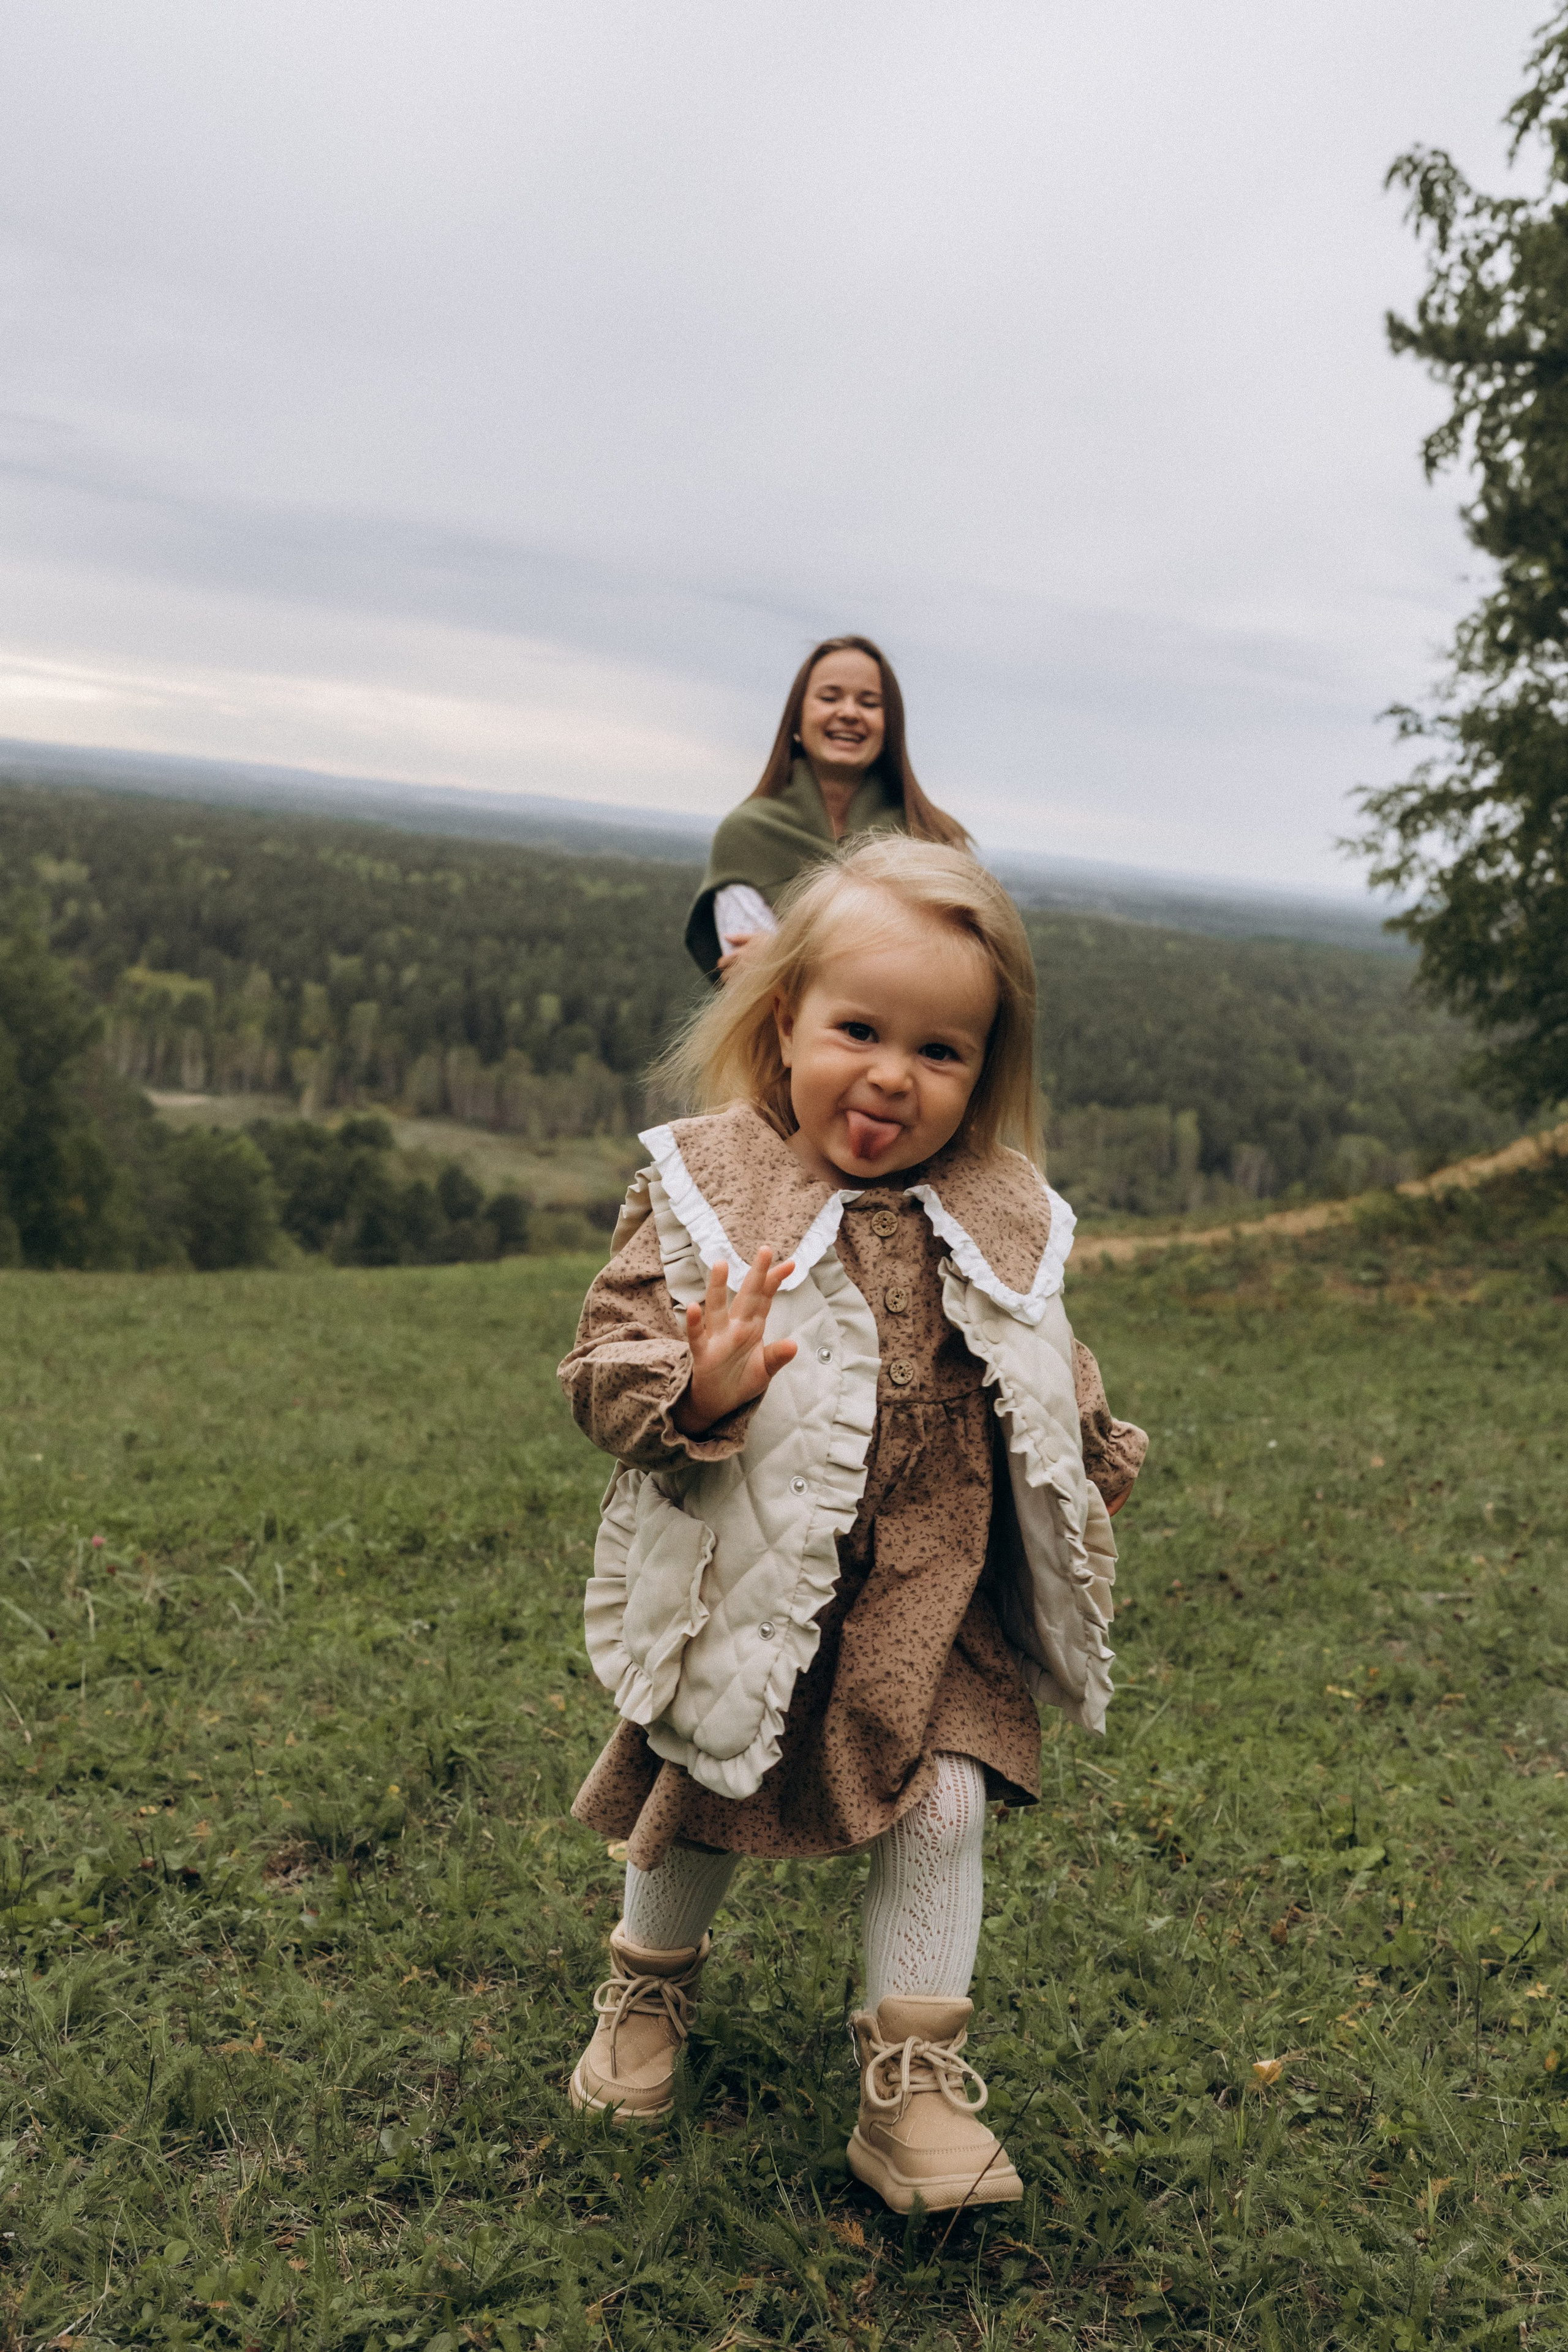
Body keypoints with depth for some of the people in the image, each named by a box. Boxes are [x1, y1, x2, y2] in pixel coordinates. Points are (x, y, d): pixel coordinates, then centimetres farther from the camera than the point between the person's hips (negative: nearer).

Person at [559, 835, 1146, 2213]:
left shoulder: (1000, 1221, -1)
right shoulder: (706, 1189, -12)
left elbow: (1048, 1378, 16)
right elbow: (606, 1360, -16)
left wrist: (1099, 1453, 9)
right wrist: (695, 1390, -34)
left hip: (926, 1596, 2)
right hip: (748, 1592, -1)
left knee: (941, 1801, -1)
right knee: (702, 1798, 15)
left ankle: (918, 2080, 18)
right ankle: (651, 1990, 45)